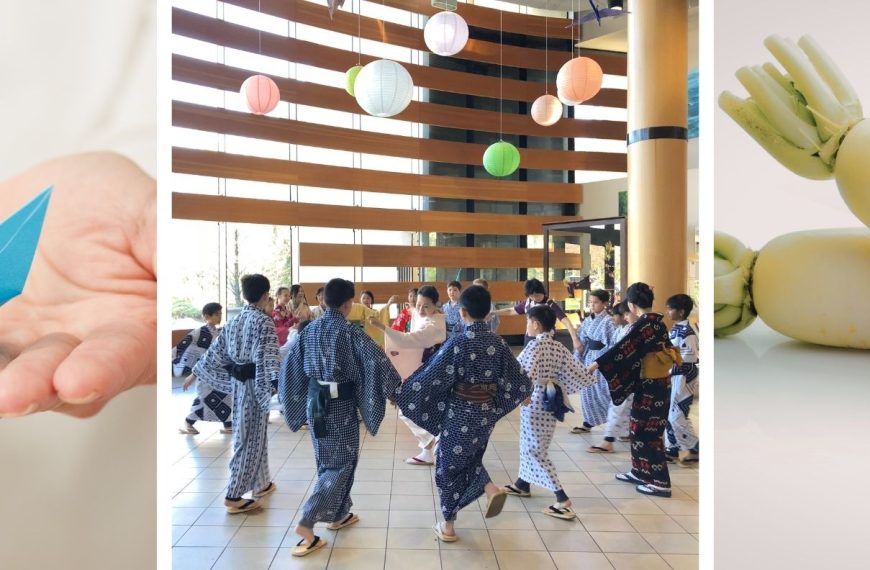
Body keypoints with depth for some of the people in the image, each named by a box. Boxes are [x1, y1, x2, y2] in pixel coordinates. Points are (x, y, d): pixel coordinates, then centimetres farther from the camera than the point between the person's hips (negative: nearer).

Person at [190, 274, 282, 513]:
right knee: (251, 438, 0)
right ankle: (234, 496, 4)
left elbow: (216, 349, 14)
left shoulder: (234, 320, 8)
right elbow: (268, 354, -29)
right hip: (255, 383, -8)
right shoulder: (263, 321, -15)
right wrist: (277, 381, -40)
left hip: (237, 382, 8)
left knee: (251, 434, 19)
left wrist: (196, 372, 25)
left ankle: (260, 484, 32)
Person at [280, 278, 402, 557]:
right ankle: (306, 522, -3)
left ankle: (338, 514, 33)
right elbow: (376, 361, -21)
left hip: (314, 401, 7)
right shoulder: (349, 332, -16)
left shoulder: (310, 330, 2)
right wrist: (396, 387, -9)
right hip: (341, 404, -7)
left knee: (328, 459, 20)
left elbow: (291, 365, 8)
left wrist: (296, 400, 20)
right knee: (341, 463, 4)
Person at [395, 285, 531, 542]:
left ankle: (447, 526, 23)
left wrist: (400, 394, -7)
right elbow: (517, 378, 6)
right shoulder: (497, 342, -3)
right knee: (469, 458, 28)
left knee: (448, 465, 13)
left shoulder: (458, 342, -19)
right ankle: (491, 489, 5)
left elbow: (431, 377, -17)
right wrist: (524, 392, 27)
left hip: (460, 413, -5)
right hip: (487, 412, 5)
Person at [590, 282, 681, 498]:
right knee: (639, 427, 17)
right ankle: (639, 472, 28)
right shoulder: (658, 321, 8)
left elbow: (623, 348, -22)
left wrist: (596, 364, -21)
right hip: (659, 382, 9)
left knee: (646, 431, 0)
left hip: (650, 384, -9)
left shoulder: (643, 324, -18)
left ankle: (660, 482, 7)